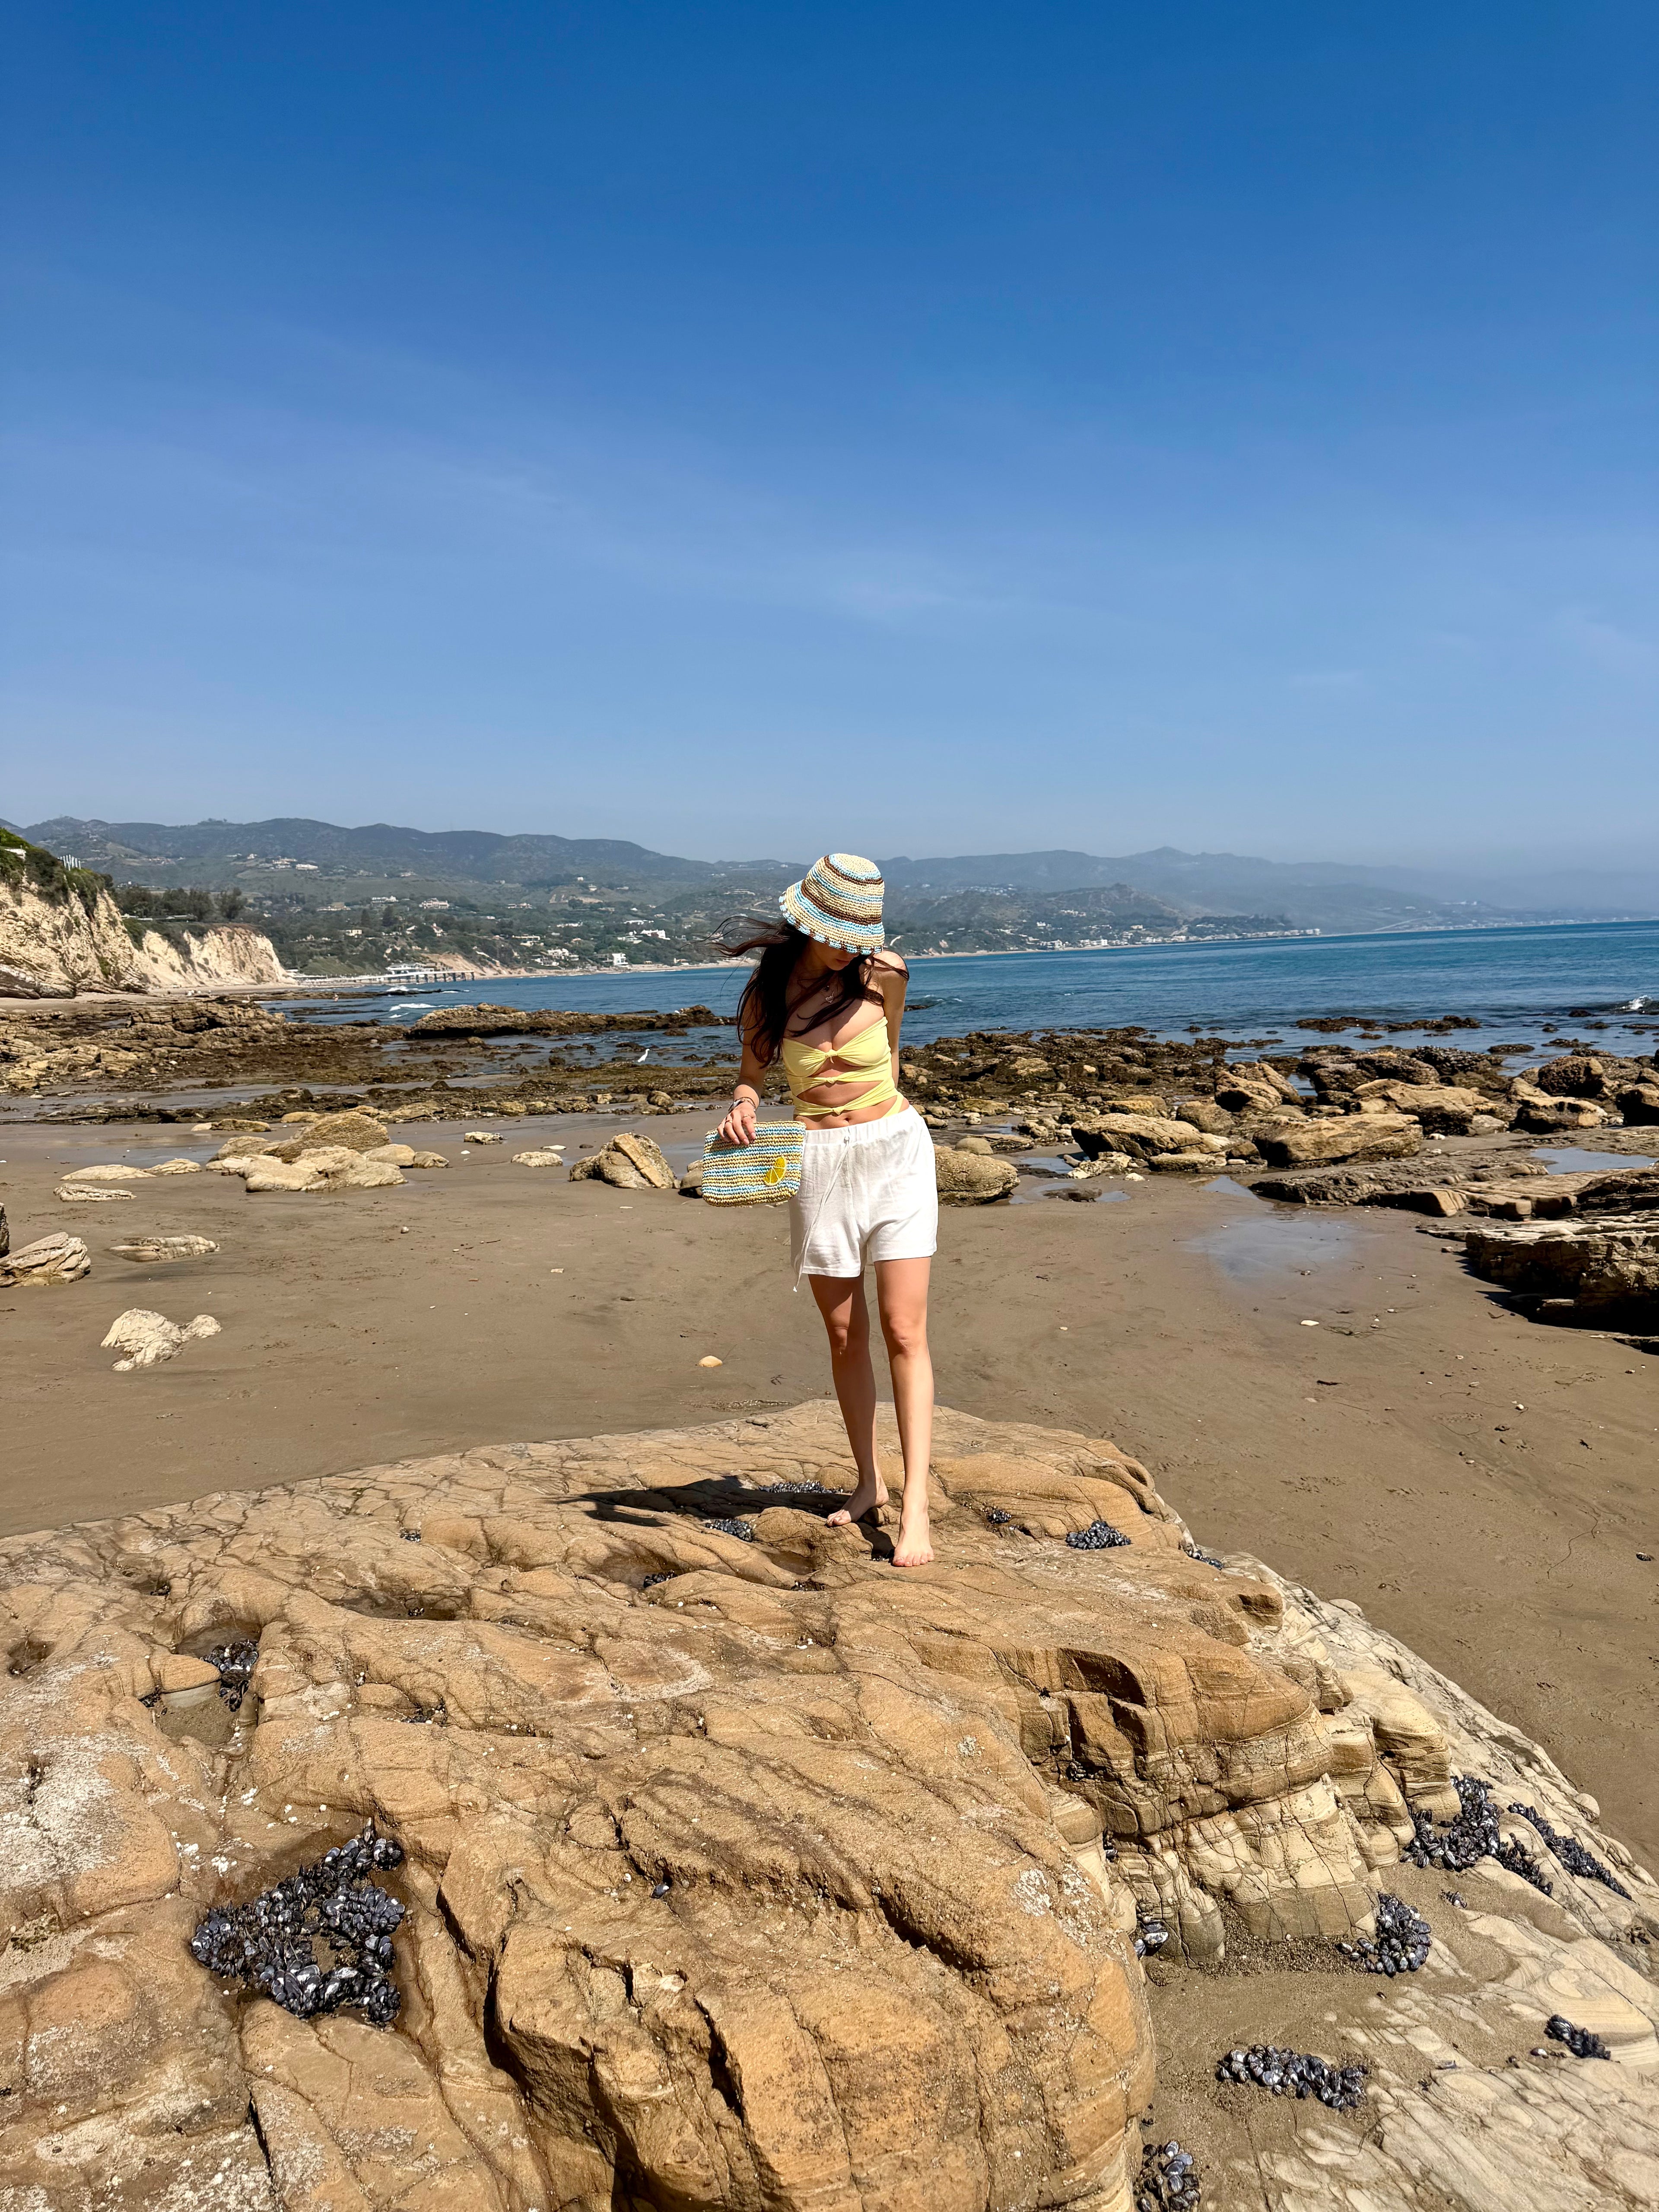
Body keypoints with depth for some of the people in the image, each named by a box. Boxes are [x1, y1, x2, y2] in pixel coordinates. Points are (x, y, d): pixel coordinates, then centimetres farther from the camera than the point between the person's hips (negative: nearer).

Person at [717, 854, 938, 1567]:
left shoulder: (885, 977, -4)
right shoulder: (768, 991, -3)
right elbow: (750, 1076, 7)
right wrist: (741, 1108, -15)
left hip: (895, 1153, -1)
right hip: (818, 1167, 2)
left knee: (904, 1332, -7)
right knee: (845, 1334, 9)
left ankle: (914, 1507, -5)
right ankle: (869, 1481, 26)